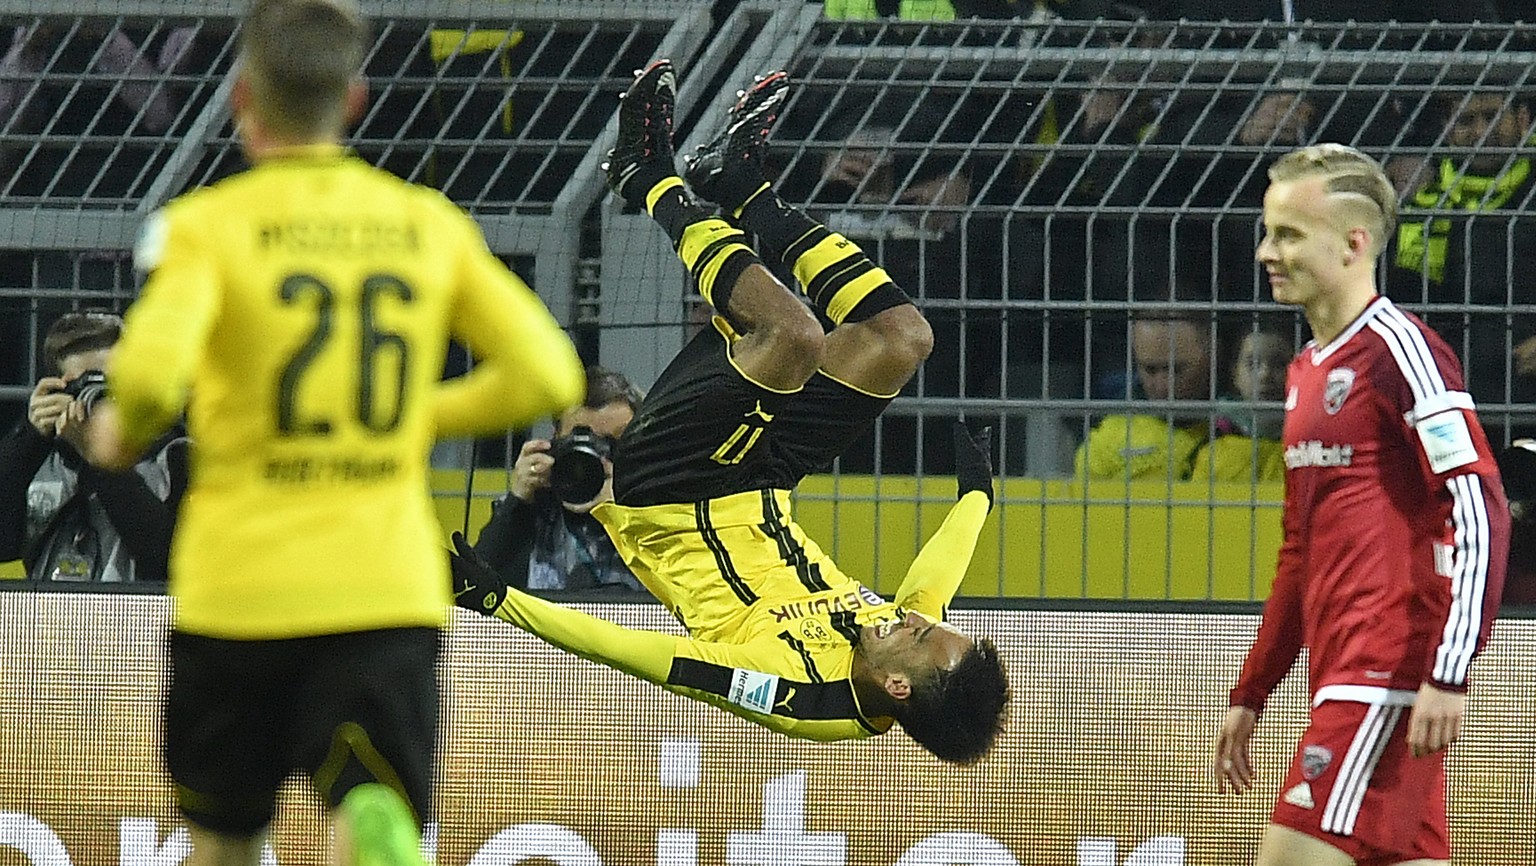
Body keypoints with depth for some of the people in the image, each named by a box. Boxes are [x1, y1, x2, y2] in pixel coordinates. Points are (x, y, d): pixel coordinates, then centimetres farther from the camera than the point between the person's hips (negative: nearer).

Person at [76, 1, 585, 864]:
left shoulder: (205, 226, -3)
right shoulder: (431, 226, 7)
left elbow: (151, 371, -20)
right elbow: (548, 375, 6)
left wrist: (123, 430, 3)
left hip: (238, 590, -1)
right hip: (391, 591, 1)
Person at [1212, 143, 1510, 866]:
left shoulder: (1398, 349, -9)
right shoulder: (1308, 373, 19)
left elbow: (1481, 511, -17)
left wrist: (1449, 672, -23)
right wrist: (1250, 695, 27)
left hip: (1391, 681, -9)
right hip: (1342, 682, 9)